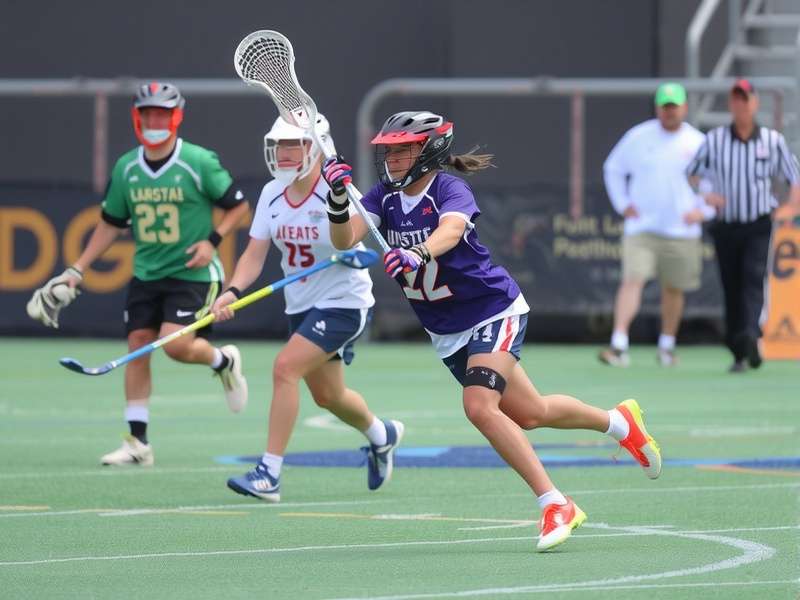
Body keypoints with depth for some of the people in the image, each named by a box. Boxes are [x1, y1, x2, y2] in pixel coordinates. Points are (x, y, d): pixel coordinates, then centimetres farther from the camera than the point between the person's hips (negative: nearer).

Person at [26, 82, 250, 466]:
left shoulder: (199, 162, -10)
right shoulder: (126, 168, 4)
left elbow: (237, 206, -1)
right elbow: (111, 224, 15)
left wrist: (212, 241, -15)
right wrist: (77, 270, 12)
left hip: (192, 273, -5)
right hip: (146, 273, 5)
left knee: (176, 344, -20)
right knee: (137, 347, -1)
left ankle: (223, 361, 15)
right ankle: (137, 442, 4)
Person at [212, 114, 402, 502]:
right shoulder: (273, 194, -2)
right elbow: (254, 255, -4)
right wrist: (233, 292, -22)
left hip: (344, 302, -7)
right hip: (301, 306, 7)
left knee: (285, 368, -23)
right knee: (326, 396, 19)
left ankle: (269, 474, -20)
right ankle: (381, 435, 51)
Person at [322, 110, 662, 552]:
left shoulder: (449, 189, -20)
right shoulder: (384, 197, -3)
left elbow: (450, 229, -44)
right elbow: (344, 240, -18)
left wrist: (417, 254, -64)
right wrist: (338, 198, -37)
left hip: (494, 311, -7)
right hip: (447, 332, 7)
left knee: (480, 406, -26)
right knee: (528, 414, 16)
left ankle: (556, 505, -18)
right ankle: (618, 421, 43)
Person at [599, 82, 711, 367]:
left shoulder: (698, 143, 3)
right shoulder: (638, 137, 3)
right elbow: (613, 169, 15)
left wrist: (703, 210, -1)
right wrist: (623, 204, 5)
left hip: (681, 233, 1)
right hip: (641, 227, -1)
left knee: (673, 289, 8)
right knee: (632, 280, -16)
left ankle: (667, 345, 25)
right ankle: (619, 346, -22)